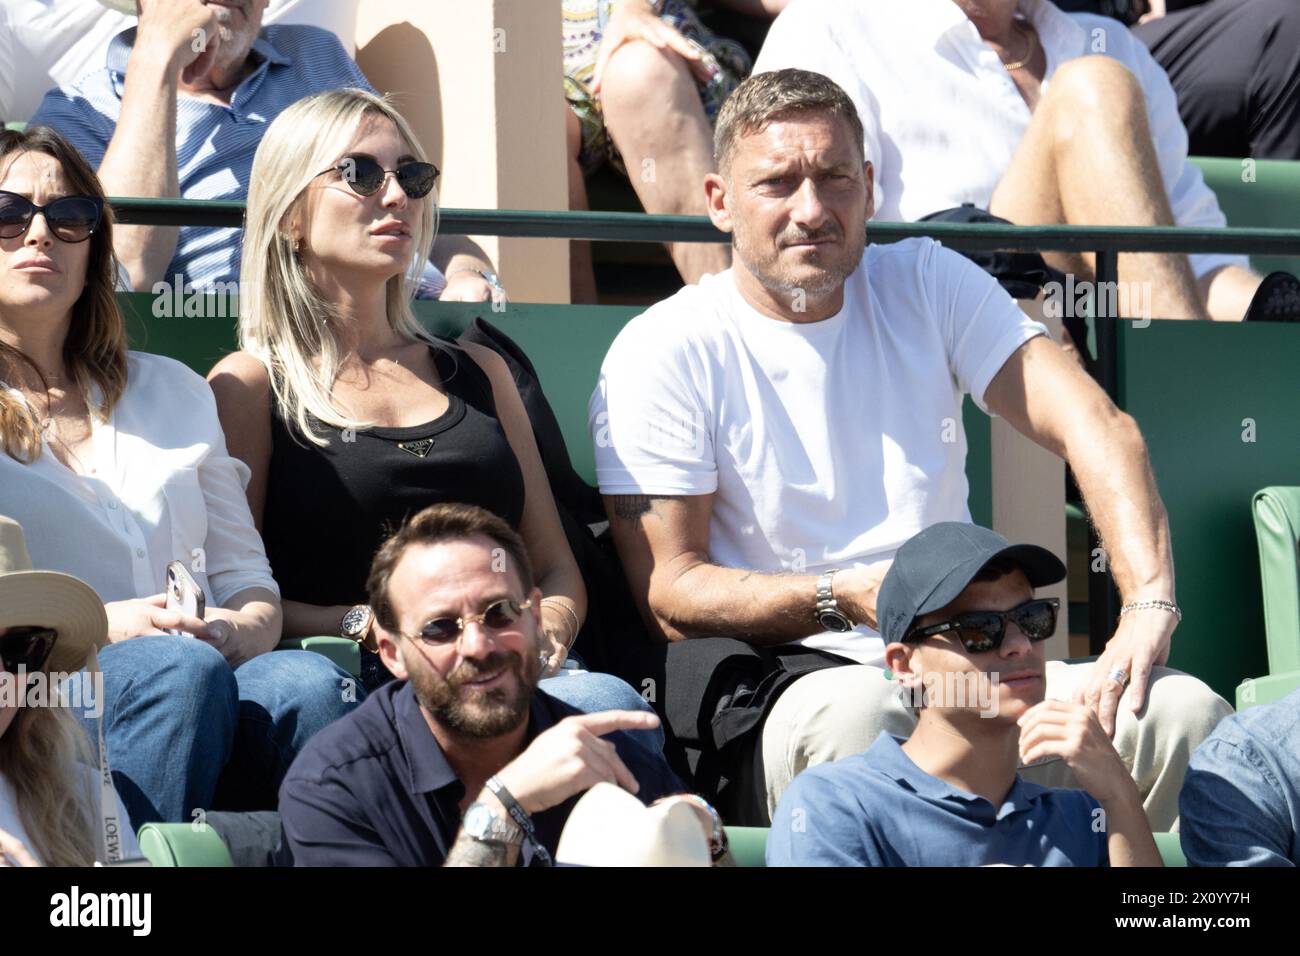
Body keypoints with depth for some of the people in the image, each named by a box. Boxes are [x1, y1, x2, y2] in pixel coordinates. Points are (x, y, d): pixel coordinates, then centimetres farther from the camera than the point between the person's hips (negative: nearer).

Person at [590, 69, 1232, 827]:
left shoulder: (928, 287, 12)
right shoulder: (663, 355, 1)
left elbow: (1096, 427, 0)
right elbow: (670, 594, -3)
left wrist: (1148, 607, -18)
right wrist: (844, 597, -20)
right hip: (780, 673, -4)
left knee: (1184, 713, -25)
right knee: (853, 710, -41)